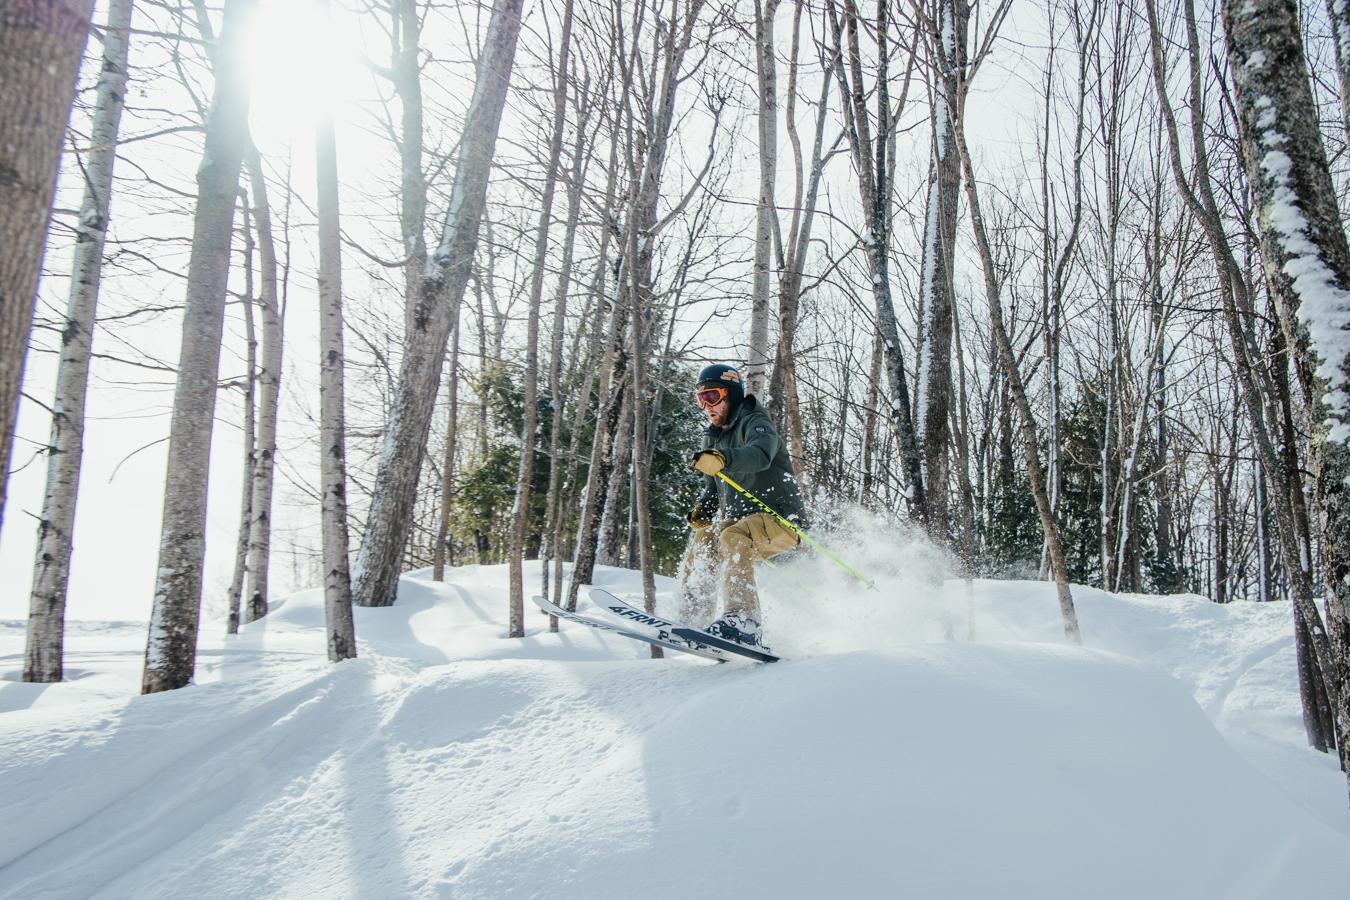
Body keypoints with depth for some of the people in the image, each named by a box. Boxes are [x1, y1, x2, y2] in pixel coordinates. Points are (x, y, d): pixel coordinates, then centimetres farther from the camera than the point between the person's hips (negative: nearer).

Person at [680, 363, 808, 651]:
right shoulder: (713, 437, 15)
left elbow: (761, 454, -36)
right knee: (702, 541, -6)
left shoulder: (755, 422, -11)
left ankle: (744, 620, -41)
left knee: (733, 538, -32)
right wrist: (703, 508, 3)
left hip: (781, 520, -9)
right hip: (738, 519, 9)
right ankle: (693, 619, 2)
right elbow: (715, 484, 26)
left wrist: (723, 459, -56)